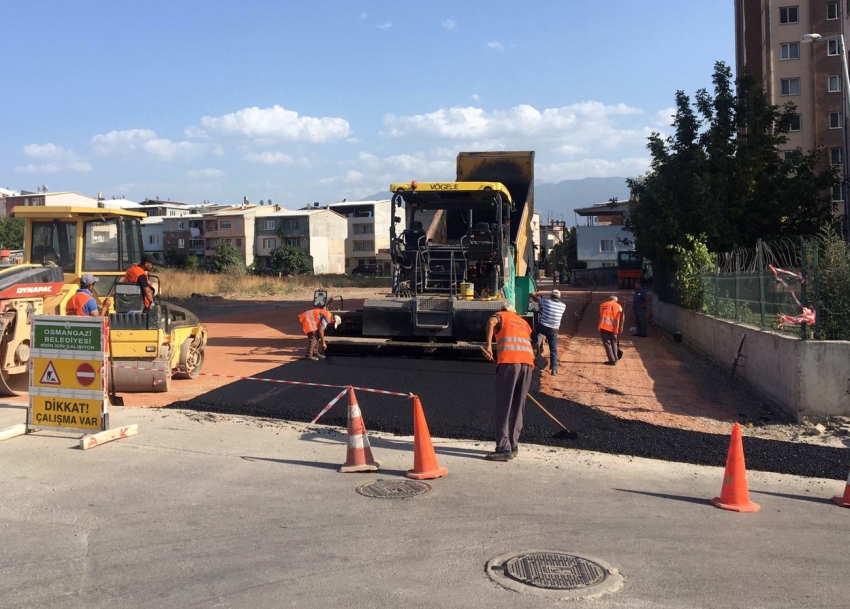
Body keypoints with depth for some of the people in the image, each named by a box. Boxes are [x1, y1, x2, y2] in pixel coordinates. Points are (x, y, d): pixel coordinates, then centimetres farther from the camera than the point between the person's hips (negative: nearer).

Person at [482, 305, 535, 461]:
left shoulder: (501, 315, 22)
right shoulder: (523, 322, 35)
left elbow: (491, 321, -4)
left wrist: (488, 345, -7)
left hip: (509, 361, -5)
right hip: (527, 362, 5)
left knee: (504, 406, -6)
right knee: (518, 407, 13)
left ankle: (504, 448, -11)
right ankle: (513, 445, 15)